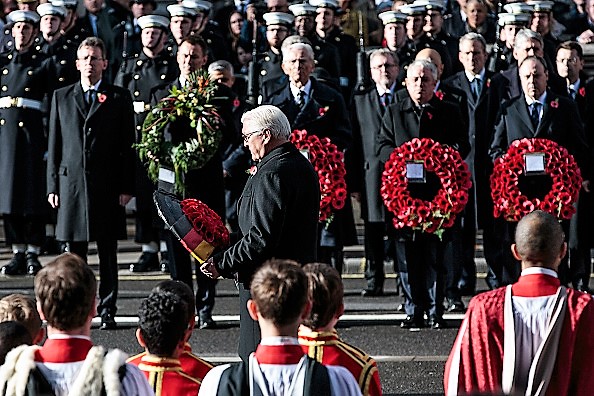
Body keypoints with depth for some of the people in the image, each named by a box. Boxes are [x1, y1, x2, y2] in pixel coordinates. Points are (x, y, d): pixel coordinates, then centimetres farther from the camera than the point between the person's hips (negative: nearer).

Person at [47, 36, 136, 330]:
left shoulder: (120, 97, 6)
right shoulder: (61, 97, 12)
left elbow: (128, 145, 3)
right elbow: (54, 145, 11)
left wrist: (126, 187, -4)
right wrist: (53, 185, 4)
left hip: (107, 186, -1)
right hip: (71, 183, 1)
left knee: (108, 253, 3)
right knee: (74, 253, 3)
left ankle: (107, 311, 8)